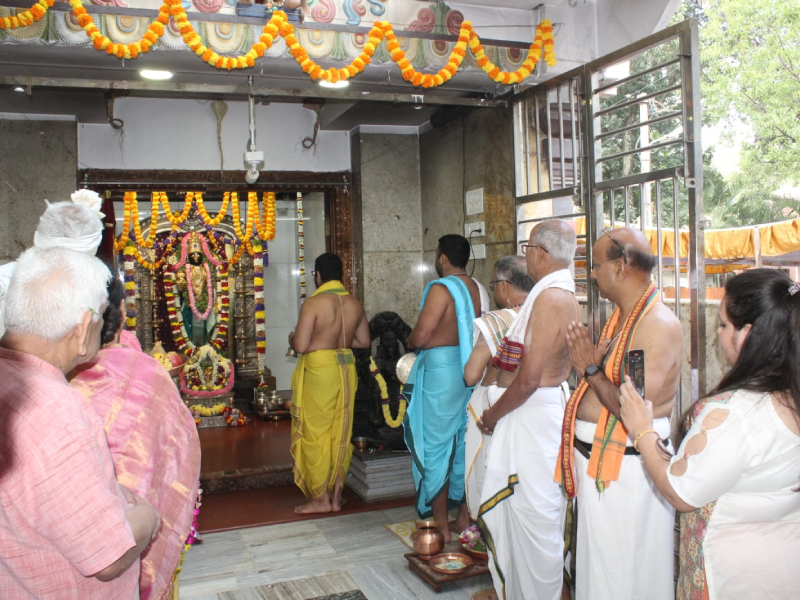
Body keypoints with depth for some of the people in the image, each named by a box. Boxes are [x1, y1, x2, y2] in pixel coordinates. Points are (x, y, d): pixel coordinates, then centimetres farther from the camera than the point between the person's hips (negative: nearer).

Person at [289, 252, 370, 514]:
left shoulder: (313, 303, -15)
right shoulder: (354, 303, 4)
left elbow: (301, 345, -17)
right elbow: (363, 341, 10)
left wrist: (292, 338, 4)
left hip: (318, 370, -6)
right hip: (346, 368, 6)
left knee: (315, 435, 5)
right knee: (341, 433, 13)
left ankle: (320, 498, 13)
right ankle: (337, 495, 21)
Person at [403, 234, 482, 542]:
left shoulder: (441, 288, -15)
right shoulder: (474, 288, 8)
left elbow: (420, 337, -18)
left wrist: (409, 339, 4)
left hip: (441, 369, -8)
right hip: (469, 370, 8)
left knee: (436, 446, 2)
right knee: (463, 442, 15)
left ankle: (440, 525, 10)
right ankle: (465, 517, 24)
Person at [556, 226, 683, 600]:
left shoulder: (659, 324, -19)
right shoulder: (620, 316, 11)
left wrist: (591, 370, -17)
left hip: (626, 467, -9)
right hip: (594, 459, 9)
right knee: (596, 565, 21)